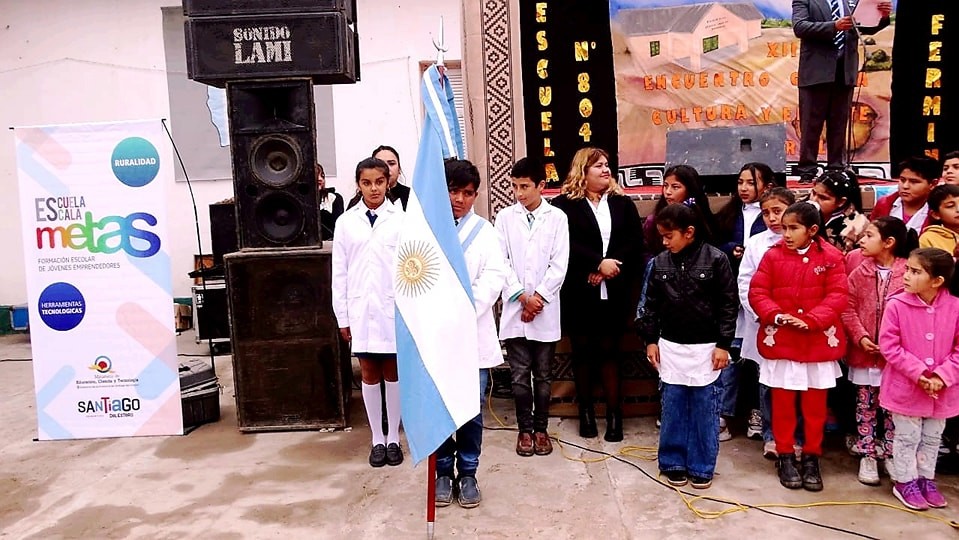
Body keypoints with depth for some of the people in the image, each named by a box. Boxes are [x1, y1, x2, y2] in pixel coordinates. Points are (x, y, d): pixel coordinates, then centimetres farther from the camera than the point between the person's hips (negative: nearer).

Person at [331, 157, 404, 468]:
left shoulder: (401, 220, -2)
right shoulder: (346, 222, 3)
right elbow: (339, 273, 5)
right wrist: (342, 316, 3)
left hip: (394, 308, -1)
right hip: (360, 309, 2)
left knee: (393, 373, 8)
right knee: (369, 374, 9)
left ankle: (393, 438, 21)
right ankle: (377, 439, 22)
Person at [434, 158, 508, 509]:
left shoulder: (484, 231, 7)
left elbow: (494, 277, -3)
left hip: (472, 334, 1)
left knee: (471, 410, 6)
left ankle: (467, 474, 21)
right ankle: (443, 473, 22)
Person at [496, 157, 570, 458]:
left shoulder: (557, 217, 1)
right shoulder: (505, 217, 3)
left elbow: (559, 265, -3)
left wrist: (538, 297, -10)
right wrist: (523, 297, -8)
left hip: (546, 311, 0)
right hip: (514, 310, 1)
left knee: (543, 375, 9)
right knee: (519, 375, 6)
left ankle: (541, 429, 22)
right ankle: (525, 429, 19)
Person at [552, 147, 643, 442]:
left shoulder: (623, 203, 10)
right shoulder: (564, 204, -1)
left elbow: (635, 243, 1)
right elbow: (567, 244, -12)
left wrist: (612, 267, -12)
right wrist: (599, 263, -19)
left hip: (614, 292, 2)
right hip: (580, 293, -2)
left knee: (609, 350, 5)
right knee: (583, 351, 8)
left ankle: (614, 414, 12)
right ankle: (586, 412, 22)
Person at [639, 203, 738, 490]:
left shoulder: (715, 259, -9)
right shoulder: (660, 263, 2)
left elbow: (729, 304, -6)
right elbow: (652, 304, 9)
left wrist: (723, 344, -8)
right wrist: (651, 340, 6)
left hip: (706, 347, -3)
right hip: (670, 346, 3)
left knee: (704, 409, 6)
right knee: (673, 407, 9)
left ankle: (702, 467, 19)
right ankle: (673, 462, 22)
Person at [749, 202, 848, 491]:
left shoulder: (831, 257, -3)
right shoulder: (773, 256, -2)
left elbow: (837, 296, -8)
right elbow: (757, 292, -3)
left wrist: (810, 320, -20)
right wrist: (776, 316, -18)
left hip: (819, 341, 0)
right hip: (780, 341, 0)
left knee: (815, 404, 11)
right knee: (783, 403, 9)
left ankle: (811, 457, 26)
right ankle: (785, 456, 23)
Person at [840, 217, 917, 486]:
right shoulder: (859, 274, 0)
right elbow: (848, 309, -1)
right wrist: (861, 337, -12)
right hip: (865, 352, 2)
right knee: (866, 405, 10)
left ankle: (890, 454, 25)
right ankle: (867, 455, 20)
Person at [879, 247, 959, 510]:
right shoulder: (897, 305, -16)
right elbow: (889, 346, -14)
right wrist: (919, 373, -20)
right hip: (906, 386, -3)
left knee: (932, 438, 19)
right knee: (907, 437, 11)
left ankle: (926, 479, 37)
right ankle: (906, 482, 27)